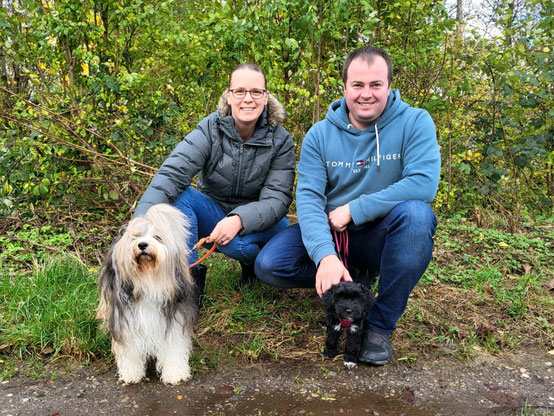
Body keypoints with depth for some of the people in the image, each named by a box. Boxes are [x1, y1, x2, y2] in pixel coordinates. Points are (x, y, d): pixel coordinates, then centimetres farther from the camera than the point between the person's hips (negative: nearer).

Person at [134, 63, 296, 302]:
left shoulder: (280, 141, -12)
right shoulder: (210, 130, -15)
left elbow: (277, 198, -17)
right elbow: (171, 173, -29)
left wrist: (239, 220, -37)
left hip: (260, 221, -1)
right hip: (214, 214, 2)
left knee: (236, 243, -35)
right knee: (177, 194, -27)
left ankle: (254, 263, 2)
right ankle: (189, 277, -15)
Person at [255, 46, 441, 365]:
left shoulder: (414, 122, -10)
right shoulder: (320, 134, -4)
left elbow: (424, 183, -24)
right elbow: (308, 196, -15)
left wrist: (353, 210, -22)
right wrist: (325, 255, -33)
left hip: (383, 235, -2)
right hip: (331, 234, 2)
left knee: (416, 212, -35)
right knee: (268, 265, -18)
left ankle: (381, 325, -19)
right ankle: (356, 277, 3)